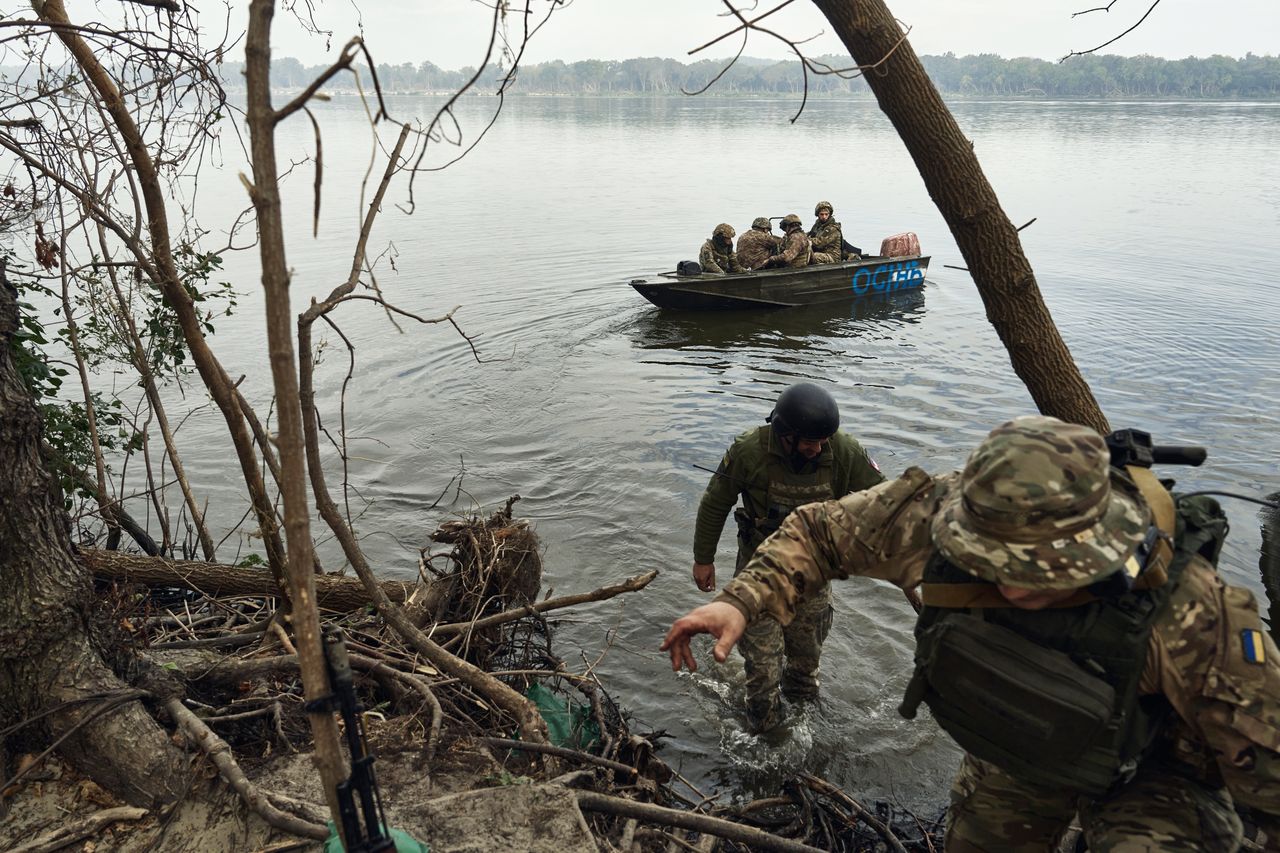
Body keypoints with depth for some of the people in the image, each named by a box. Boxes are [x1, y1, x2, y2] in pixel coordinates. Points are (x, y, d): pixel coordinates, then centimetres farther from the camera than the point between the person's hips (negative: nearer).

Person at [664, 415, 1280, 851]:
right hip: (1009, 755, 4)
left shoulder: (1188, 613, -39)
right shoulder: (939, 518, -32)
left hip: (1148, 778, -3)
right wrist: (743, 600, -30)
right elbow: (820, 530, -17)